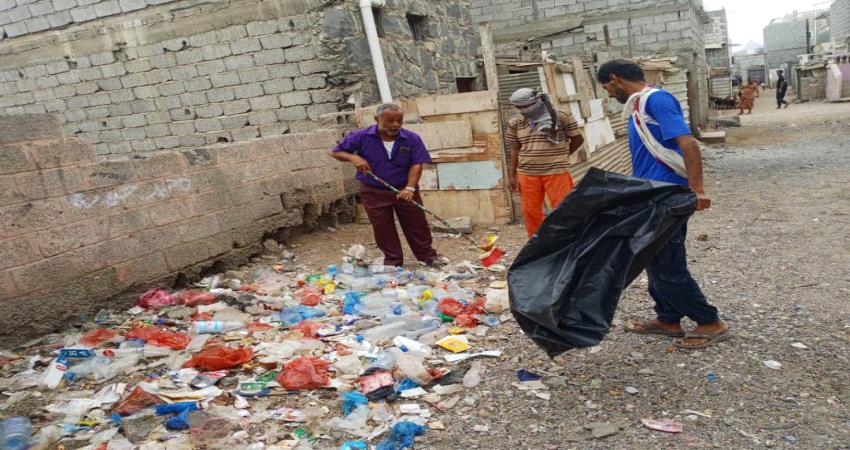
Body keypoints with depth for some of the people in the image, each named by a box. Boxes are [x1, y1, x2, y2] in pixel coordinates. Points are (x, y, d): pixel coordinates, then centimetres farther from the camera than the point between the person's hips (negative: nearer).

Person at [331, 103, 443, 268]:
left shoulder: (412, 139, -11)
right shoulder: (360, 137, -11)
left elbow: (417, 164, -14)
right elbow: (336, 152, -3)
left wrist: (410, 188, -28)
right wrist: (353, 157, -24)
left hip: (404, 189, 0)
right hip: (374, 192, 0)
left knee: (416, 224, 8)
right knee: (383, 229, 7)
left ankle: (428, 255, 24)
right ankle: (393, 260, 21)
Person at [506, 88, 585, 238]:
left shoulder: (562, 117, -2)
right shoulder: (516, 123, 7)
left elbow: (578, 139, 8)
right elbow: (515, 149, 11)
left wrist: (560, 157, 9)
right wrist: (511, 175, 6)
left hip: (557, 172, -3)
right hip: (527, 174, 3)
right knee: (530, 211, 5)